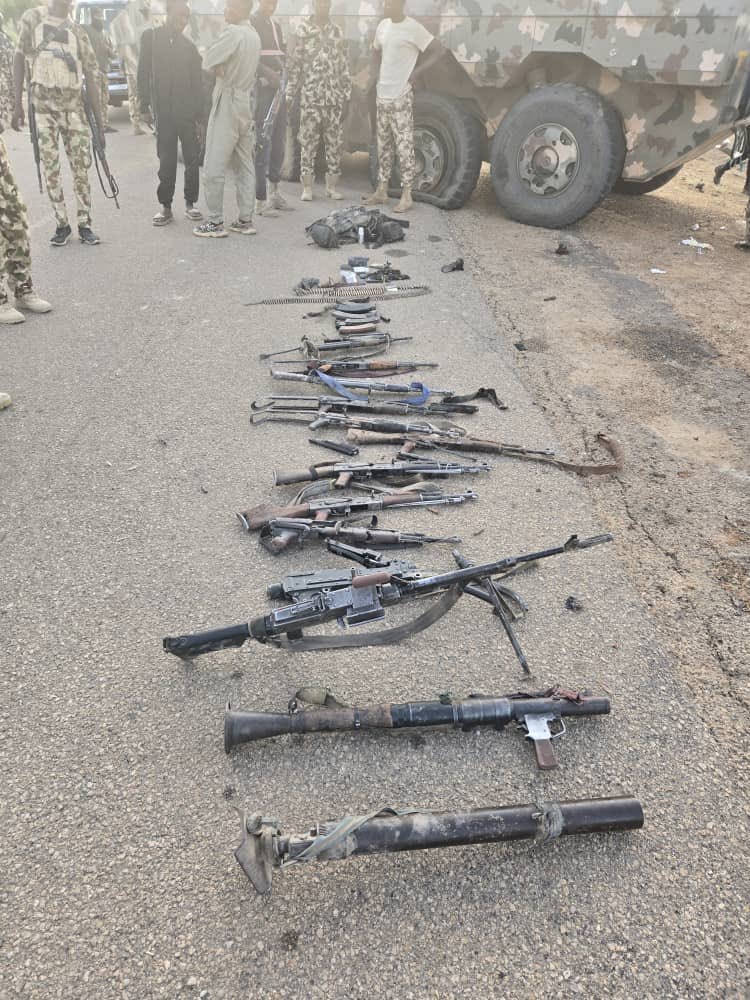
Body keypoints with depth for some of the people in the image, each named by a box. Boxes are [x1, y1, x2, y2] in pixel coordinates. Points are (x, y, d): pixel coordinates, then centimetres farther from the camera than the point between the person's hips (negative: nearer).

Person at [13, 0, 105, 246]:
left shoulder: (78, 32, 10)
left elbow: (90, 77, 7)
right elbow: (19, 58, 4)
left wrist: (99, 121, 1)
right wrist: (18, 103, -4)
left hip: (72, 104, 1)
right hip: (42, 103, -1)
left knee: (81, 166, -5)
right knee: (50, 167, -2)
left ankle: (84, 224, 2)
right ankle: (62, 224, 4)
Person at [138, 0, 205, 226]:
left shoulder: (189, 46, 8)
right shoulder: (151, 37, 4)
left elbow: (198, 84, 7)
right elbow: (143, 73, 2)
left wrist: (201, 118, 1)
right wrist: (145, 106, -4)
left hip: (188, 112, 2)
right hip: (164, 112, -2)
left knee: (192, 159, 0)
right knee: (166, 161, 1)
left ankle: (190, 203, 14)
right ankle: (165, 206, 8)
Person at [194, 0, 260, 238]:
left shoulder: (233, 33, -15)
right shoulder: (254, 34, 13)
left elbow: (208, 61, -15)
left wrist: (217, 68, 3)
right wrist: (222, 68, 2)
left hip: (228, 103, -9)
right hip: (246, 103, 9)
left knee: (214, 167, -4)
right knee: (246, 166, 8)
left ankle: (215, 222, -2)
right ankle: (245, 220, 10)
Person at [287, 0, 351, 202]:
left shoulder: (337, 31, 13)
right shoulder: (303, 29, 4)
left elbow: (344, 64, 14)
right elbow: (295, 62, 1)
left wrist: (347, 91, 8)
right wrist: (291, 91, -4)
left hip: (334, 96, 3)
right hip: (310, 96, -3)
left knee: (335, 142, 2)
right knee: (308, 142, -4)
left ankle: (332, 186, 9)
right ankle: (307, 187, 1)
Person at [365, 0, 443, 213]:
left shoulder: (413, 28, -10)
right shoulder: (383, 25, 11)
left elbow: (438, 51, -10)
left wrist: (415, 72, -11)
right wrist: (379, 74, 14)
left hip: (400, 96, -7)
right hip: (382, 94, 7)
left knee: (404, 145, -7)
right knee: (384, 144, 11)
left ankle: (406, 195, -5)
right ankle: (381, 191, 19)